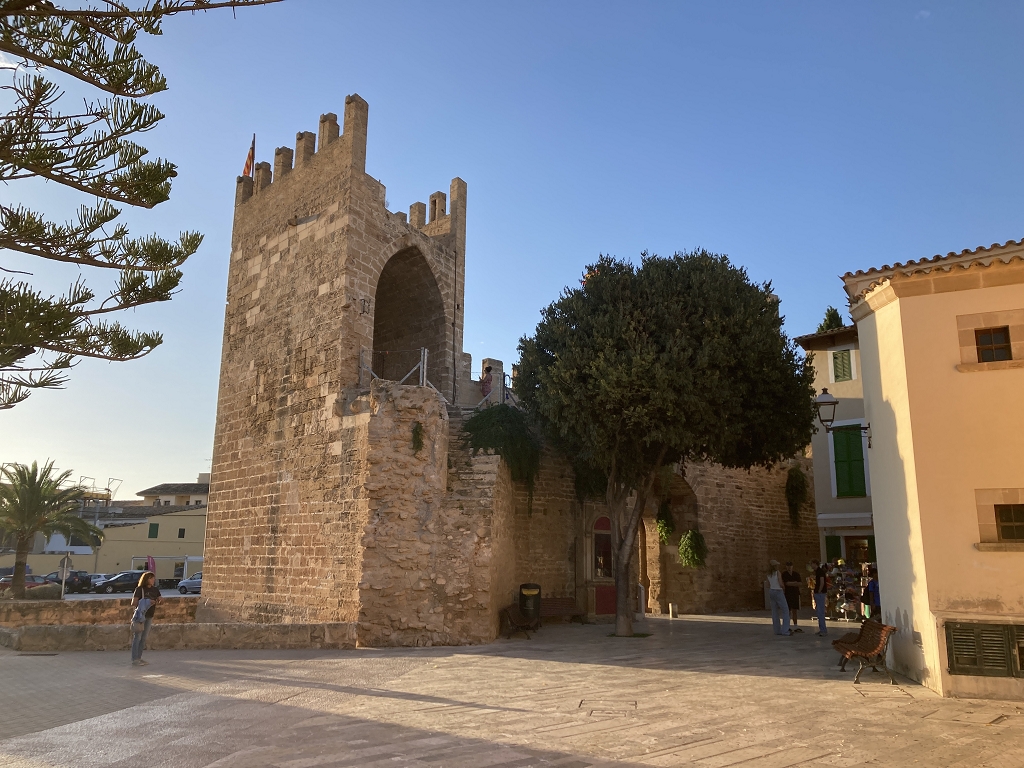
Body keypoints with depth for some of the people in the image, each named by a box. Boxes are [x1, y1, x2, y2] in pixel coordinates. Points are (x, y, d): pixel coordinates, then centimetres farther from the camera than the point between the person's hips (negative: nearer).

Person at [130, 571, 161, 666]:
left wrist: (160, 601, -13)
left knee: (144, 638, 10)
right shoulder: (140, 589, -9)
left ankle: (139, 658, 18)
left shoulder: (155, 590, 7)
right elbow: (133, 603, -13)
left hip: (149, 616, 6)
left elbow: (159, 602, 9)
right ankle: (134, 660, -2)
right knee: (137, 637, -5)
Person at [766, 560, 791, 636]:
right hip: (778, 592, -7)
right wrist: (784, 589, 4)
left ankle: (777, 630, 9)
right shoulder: (778, 573, -13)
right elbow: (781, 584, -16)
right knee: (785, 611, -2)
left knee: (775, 612, 8)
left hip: (772, 592, 7)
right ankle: (785, 630, -8)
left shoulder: (769, 574, 7)